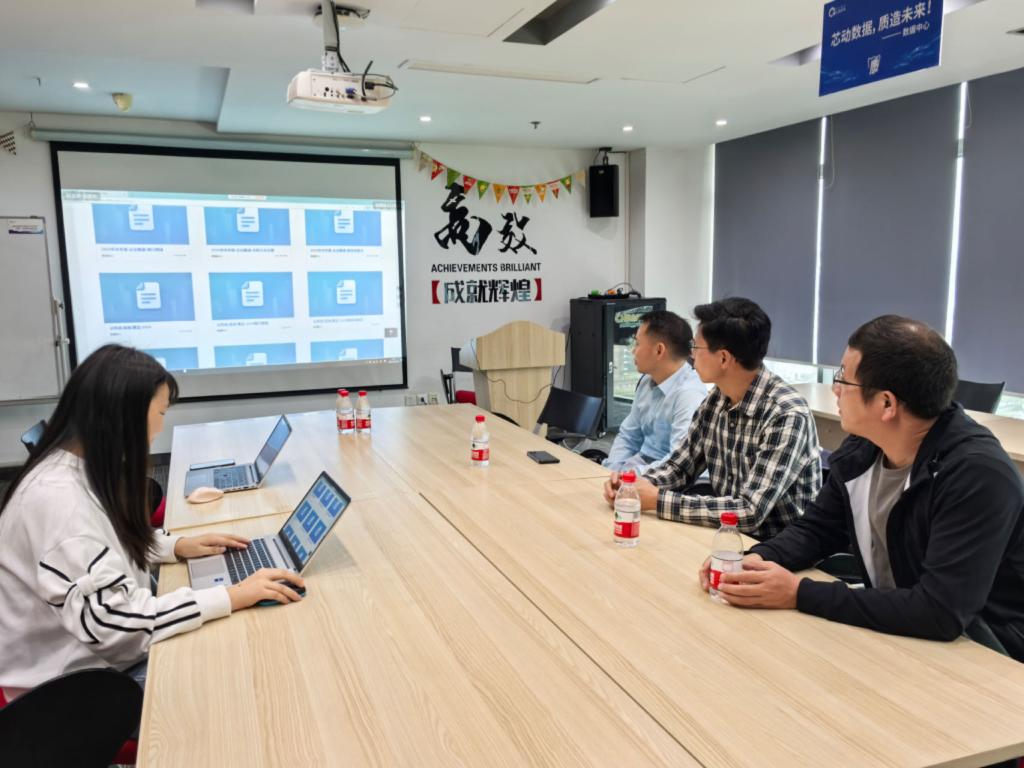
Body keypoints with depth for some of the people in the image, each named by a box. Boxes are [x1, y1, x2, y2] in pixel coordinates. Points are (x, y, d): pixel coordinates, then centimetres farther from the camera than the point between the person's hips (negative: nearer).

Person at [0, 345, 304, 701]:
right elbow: (111, 621, -33)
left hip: (101, 654, 9)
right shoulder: (57, 497, -29)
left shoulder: (86, 470, 1)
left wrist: (178, 545, 3)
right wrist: (232, 597, -31)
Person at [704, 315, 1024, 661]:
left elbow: (941, 613, -33)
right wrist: (759, 559, -14)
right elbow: (816, 528, 7)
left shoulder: (977, 474, -28)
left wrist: (799, 594, -30)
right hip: (891, 628, 6)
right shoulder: (861, 449, -6)